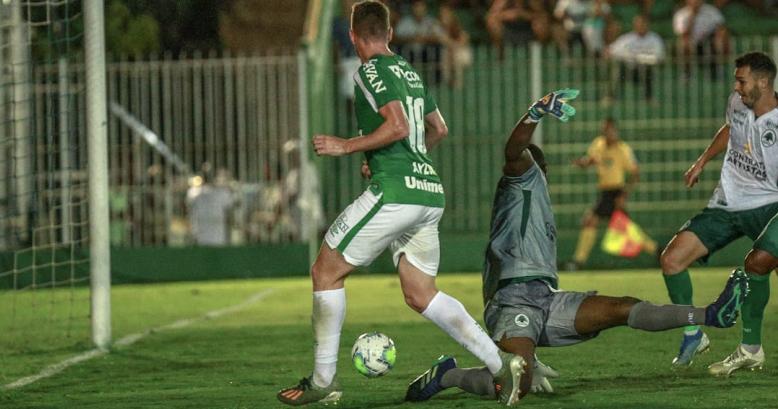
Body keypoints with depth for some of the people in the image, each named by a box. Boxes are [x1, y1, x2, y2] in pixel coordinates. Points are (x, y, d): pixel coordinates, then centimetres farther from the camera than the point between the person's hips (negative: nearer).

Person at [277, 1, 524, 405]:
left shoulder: (372, 70, -6)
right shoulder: (409, 71, 19)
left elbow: (397, 126, -19)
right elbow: (438, 129, 29)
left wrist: (346, 146, -10)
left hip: (394, 190, -8)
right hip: (428, 193, 8)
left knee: (325, 272, 4)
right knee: (420, 295, 11)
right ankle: (501, 363, -2)